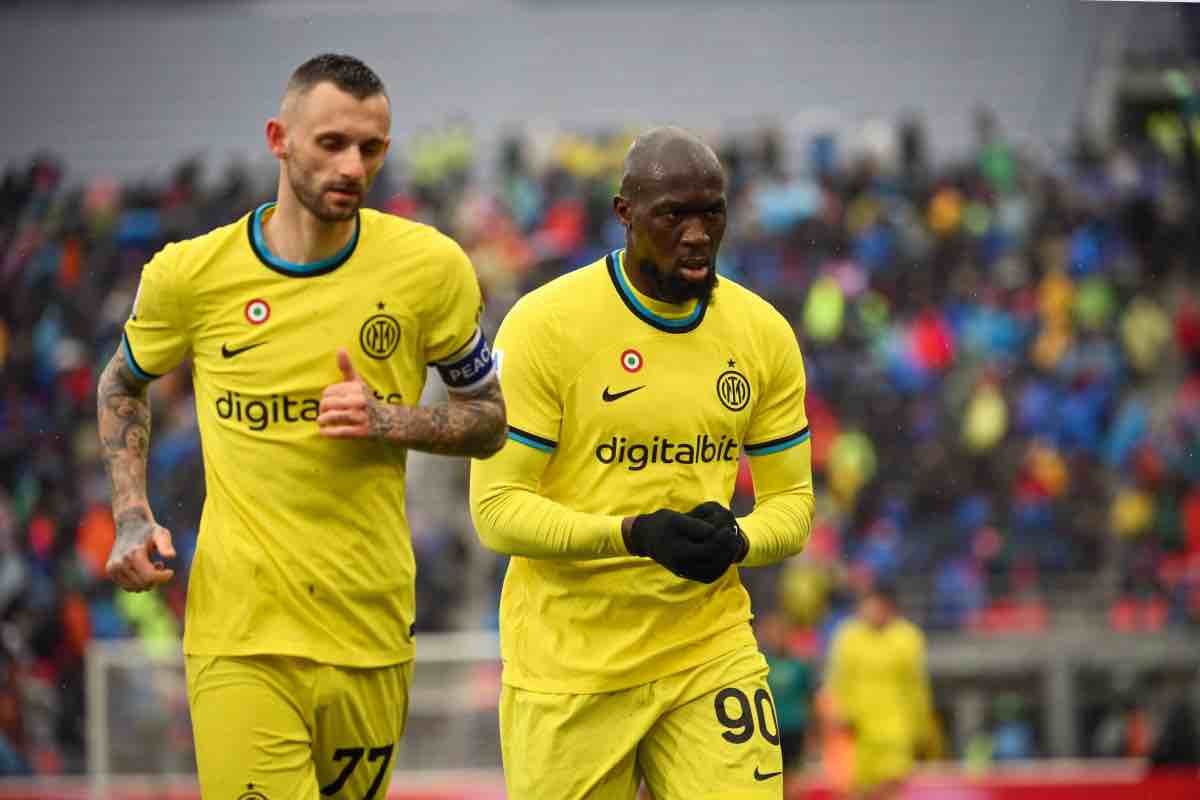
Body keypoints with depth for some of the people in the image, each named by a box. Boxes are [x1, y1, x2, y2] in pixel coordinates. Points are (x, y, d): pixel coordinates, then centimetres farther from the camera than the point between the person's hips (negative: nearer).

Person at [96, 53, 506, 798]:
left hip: (372, 635, 2)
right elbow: (123, 386, 20)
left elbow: (489, 421, 10)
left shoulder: (430, 268, -1)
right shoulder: (190, 274, -1)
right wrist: (133, 519, 6)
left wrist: (389, 422, -9)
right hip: (240, 636, -2)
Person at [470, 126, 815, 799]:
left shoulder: (764, 333, 4)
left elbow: (792, 502, 9)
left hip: (709, 649, 3)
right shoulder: (545, 324, -10)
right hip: (569, 663, -3)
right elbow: (496, 507, -12)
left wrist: (734, 541, -14)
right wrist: (635, 535, -25)